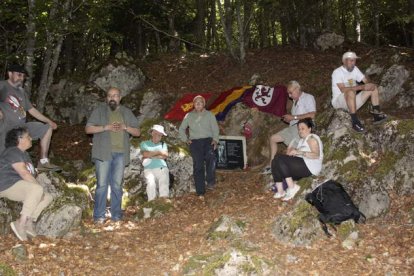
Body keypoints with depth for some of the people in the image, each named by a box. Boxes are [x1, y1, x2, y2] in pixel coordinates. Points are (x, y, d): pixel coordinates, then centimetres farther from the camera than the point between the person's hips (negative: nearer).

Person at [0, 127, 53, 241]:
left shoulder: (25, 154, 22)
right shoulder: (13, 152, -9)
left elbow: (30, 174, 14)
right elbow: (24, 173, -19)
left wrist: (38, 186, -1)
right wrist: (38, 186, -16)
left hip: (20, 187, 10)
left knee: (48, 197, -2)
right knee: (37, 189, -34)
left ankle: (28, 222, -14)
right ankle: (21, 223, -31)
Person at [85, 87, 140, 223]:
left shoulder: (126, 112, 14)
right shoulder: (99, 110, 6)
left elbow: (137, 132, 12)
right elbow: (88, 129, -1)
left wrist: (125, 127, -7)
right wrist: (106, 127, -13)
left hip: (120, 154, 3)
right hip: (103, 153, -2)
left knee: (117, 185, 7)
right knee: (102, 184, -5)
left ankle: (116, 215, 14)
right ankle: (99, 216, 2)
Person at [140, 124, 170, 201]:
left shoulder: (163, 144, 25)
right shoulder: (144, 144, 20)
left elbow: (165, 155, 4)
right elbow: (145, 154, -2)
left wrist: (150, 156, 0)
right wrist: (159, 152, 5)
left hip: (162, 168, 1)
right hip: (149, 169, -1)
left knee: (164, 184, -25)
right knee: (151, 183, -30)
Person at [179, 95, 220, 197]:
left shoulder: (209, 115, 11)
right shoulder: (189, 116, 14)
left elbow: (215, 128, 5)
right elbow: (181, 129, 22)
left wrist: (215, 139, -9)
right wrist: (186, 139, 9)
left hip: (208, 140, -1)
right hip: (195, 142, 1)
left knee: (210, 157, -32)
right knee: (198, 166, -7)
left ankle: (210, 181, -26)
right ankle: (200, 192, -5)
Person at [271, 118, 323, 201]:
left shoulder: (312, 138, -1)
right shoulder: (301, 140, 27)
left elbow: (316, 155, -17)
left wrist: (299, 152, -24)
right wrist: (291, 151, -2)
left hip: (309, 167, -9)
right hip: (301, 165, 9)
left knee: (280, 159, -21)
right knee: (275, 161, -6)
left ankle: (292, 187, -23)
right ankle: (280, 191, -18)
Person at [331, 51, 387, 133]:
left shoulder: (355, 69, 7)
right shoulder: (337, 72, -16)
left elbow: (366, 80, 8)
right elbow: (343, 89, -28)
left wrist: (370, 84, -18)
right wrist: (361, 87, -30)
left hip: (353, 101, 8)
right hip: (339, 102, -7)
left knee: (374, 87, 0)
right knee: (351, 92, -39)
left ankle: (377, 114, -7)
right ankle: (355, 122, -36)